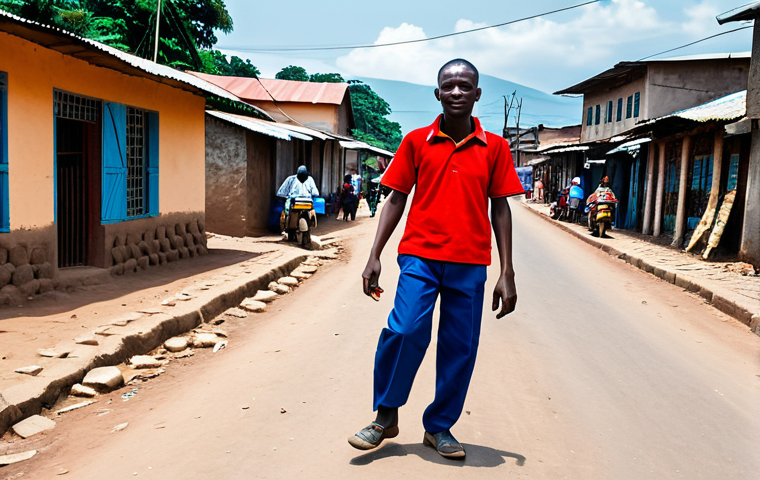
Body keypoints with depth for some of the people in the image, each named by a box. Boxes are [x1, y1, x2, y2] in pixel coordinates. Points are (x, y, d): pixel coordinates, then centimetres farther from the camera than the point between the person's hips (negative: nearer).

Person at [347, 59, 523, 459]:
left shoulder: (494, 147, 5)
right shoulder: (416, 141, 4)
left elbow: (500, 209, 6)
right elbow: (396, 199, 6)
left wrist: (507, 273, 3)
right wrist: (374, 256, -1)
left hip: (470, 264, 2)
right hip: (420, 254, -1)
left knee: (460, 347, 5)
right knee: (405, 330, -16)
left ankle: (439, 427, 24)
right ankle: (385, 416, 7)